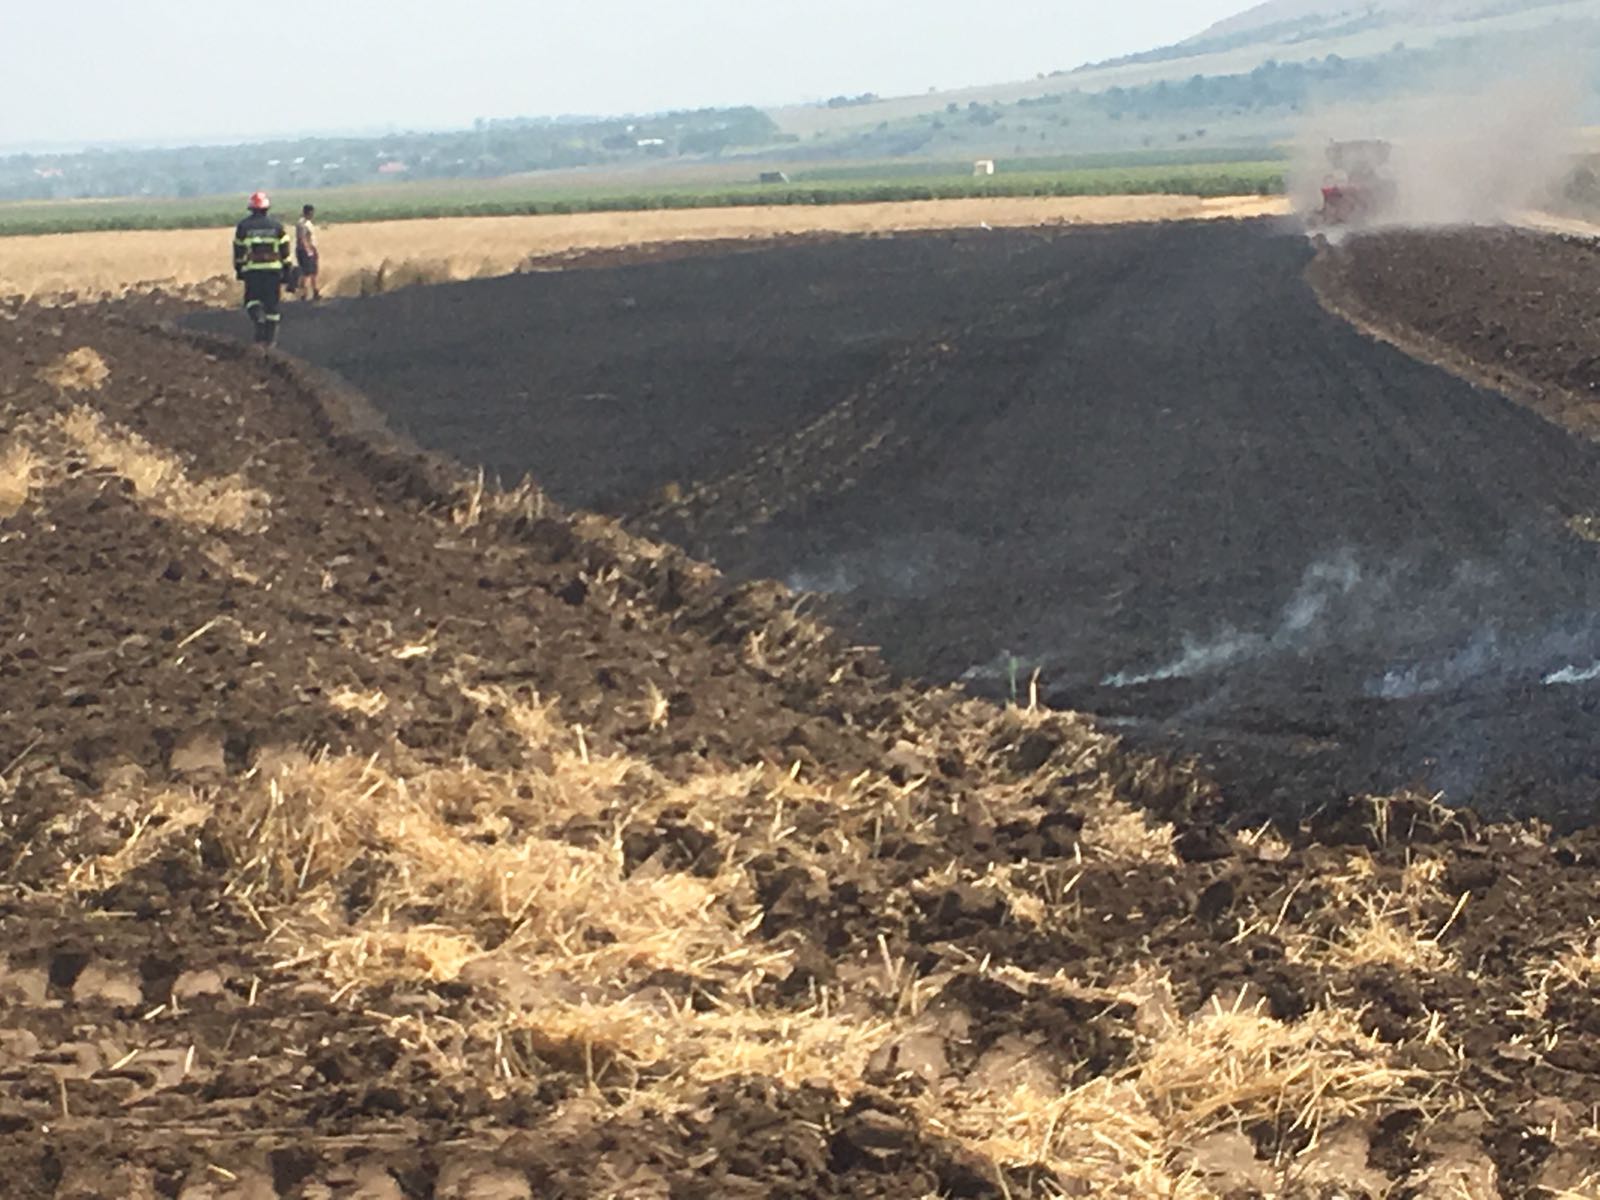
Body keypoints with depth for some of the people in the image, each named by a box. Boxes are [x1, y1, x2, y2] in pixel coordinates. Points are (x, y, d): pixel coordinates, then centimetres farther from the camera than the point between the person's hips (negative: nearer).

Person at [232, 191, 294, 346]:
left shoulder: (243, 226, 2)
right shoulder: (277, 226, 3)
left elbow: (238, 251, 5)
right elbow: (285, 250, 3)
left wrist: (238, 269, 15)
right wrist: (288, 270, 8)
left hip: (251, 270, -1)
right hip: (273, 269, 1)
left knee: (253, 299, 9)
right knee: (271, 303, 8)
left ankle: (259, 319, -21)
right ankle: (270, 338, 11)